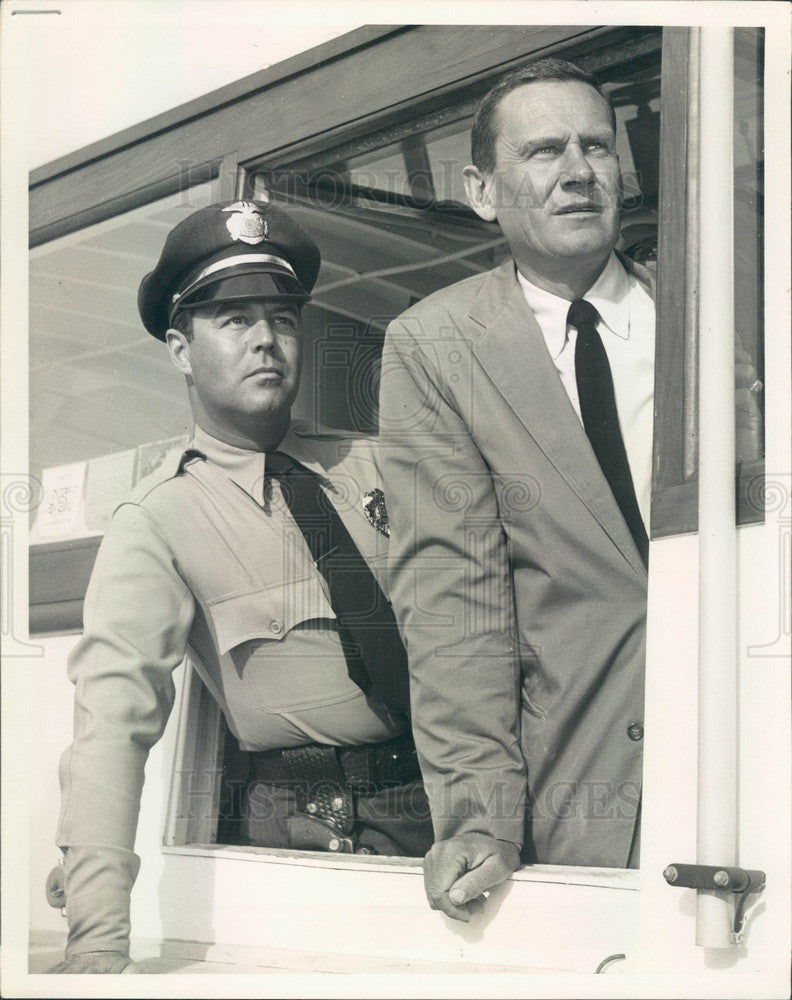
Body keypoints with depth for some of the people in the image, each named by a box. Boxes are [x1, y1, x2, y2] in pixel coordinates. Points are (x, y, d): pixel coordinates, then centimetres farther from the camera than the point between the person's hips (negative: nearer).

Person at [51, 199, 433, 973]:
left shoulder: (374, 466, 9)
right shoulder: (159, 520, -5)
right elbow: (113, 712, -16)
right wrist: (99, 933, -29)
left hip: (447, 794, 3)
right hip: (311, 828, -3)